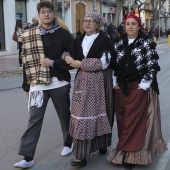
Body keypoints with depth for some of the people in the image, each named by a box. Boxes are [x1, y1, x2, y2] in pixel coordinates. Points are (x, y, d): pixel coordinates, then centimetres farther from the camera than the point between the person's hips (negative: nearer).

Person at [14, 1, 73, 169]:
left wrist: (53, 63, -14)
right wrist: (26, 85, 4)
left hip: (59, 82, 0)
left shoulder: (64, 34, -1)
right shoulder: (29, 36, 2)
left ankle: (68, 143, 38)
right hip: (38, 83, 0)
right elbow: (27, 62, 4)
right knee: (34, 118, -3)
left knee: (64, 115, 14)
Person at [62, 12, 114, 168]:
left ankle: (102, 145, 24)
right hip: (82, 81, 4)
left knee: (98, 113, 4)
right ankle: (82, 155, 5)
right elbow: (75, 59, 14)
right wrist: (67, 57, -10)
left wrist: (81, 64, -13)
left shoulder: (104, 40, -5)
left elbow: (103, 63, -14)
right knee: (83, 114, 0)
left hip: (99, 81, -4)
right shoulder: (79, 40, 12)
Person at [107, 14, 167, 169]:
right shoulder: (119, 44, 10)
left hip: (139, 87, -4)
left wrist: (144, 85, -11)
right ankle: (127, 147, 23)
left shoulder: (146, 43, -3)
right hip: (121, 87, 5)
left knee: (134, 120, -5)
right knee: (122, 120, 8)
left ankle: (131, 154, 1)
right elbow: (113, 64, 12)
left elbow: (151, 65, -7)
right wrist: (115, 83, 5)